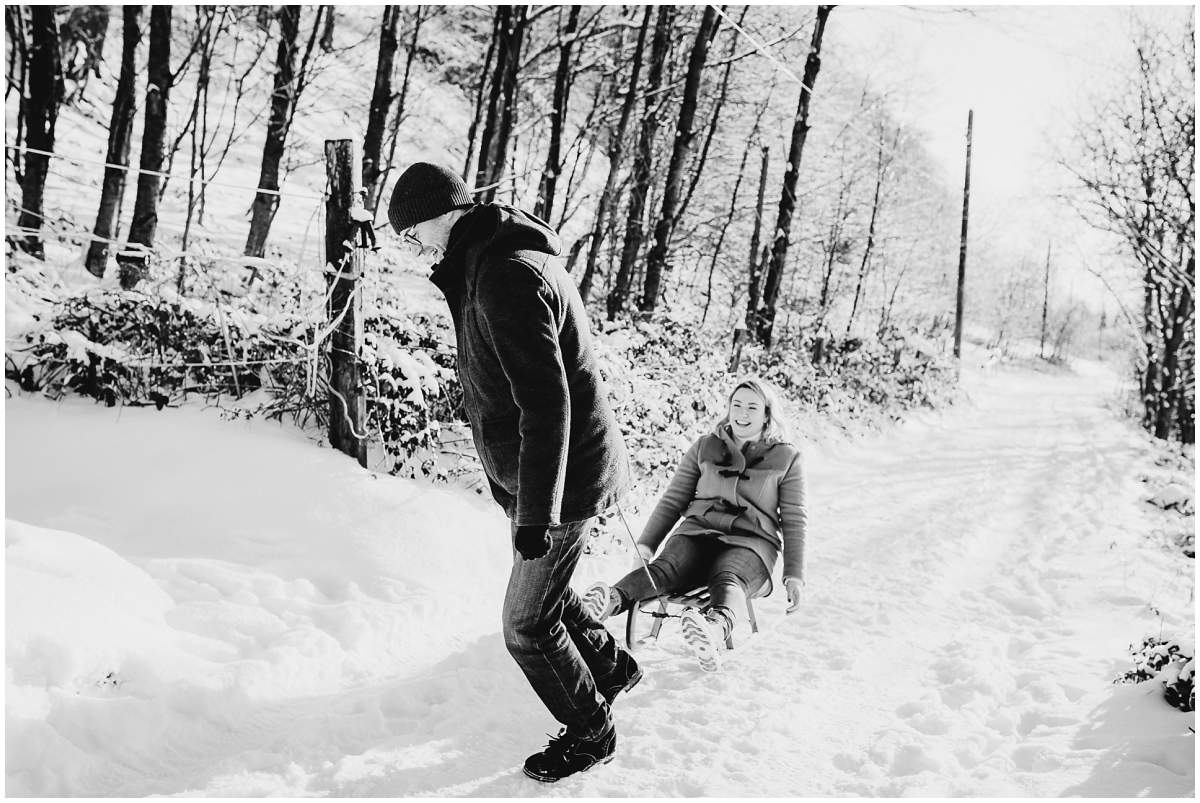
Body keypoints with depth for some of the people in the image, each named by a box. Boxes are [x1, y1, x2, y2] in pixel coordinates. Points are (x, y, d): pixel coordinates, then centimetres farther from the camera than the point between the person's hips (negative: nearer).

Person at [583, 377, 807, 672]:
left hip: (750, 541, -2)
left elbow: (794, 518, 11)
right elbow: (672, 500, 18)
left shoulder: (786, 457, 13)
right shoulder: (704, 447, 18)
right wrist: (645, 545, 8)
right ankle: (609, 601, -62)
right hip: (698, 530, 3)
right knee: (665, 567, -31)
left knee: (728, 579, -38)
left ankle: (714, 631, -72)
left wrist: (794, 575, 1)